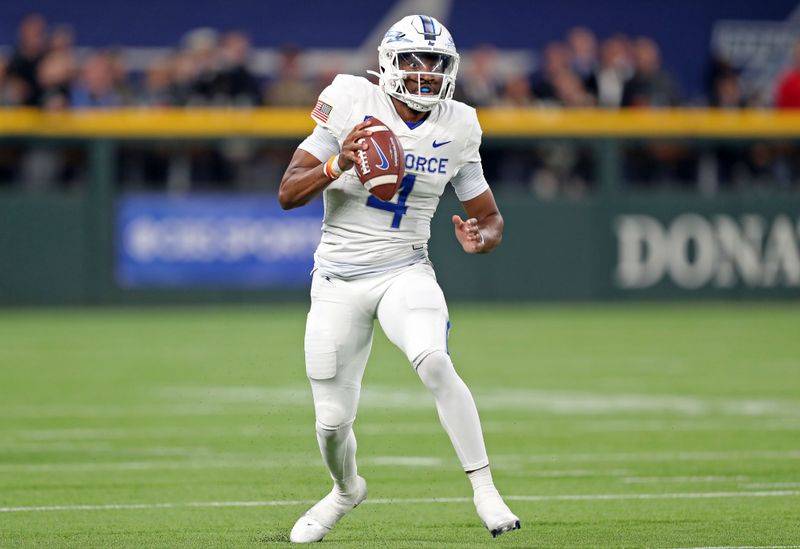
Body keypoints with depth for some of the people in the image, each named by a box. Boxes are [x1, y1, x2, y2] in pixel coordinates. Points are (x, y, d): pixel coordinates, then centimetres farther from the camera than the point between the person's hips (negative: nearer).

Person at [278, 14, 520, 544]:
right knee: (333, 421, 3)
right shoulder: (353, 105, -9)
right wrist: (337, 164, -29)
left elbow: (491, 217, 8)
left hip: (405, 271, 0)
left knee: (434, 362, -31)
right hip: (338, 280, 0)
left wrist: (480, 237, -16)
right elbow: (289, 193, -10)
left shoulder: (456, 130, -1)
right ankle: (347, 490, 38)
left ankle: (485, 491, -24)